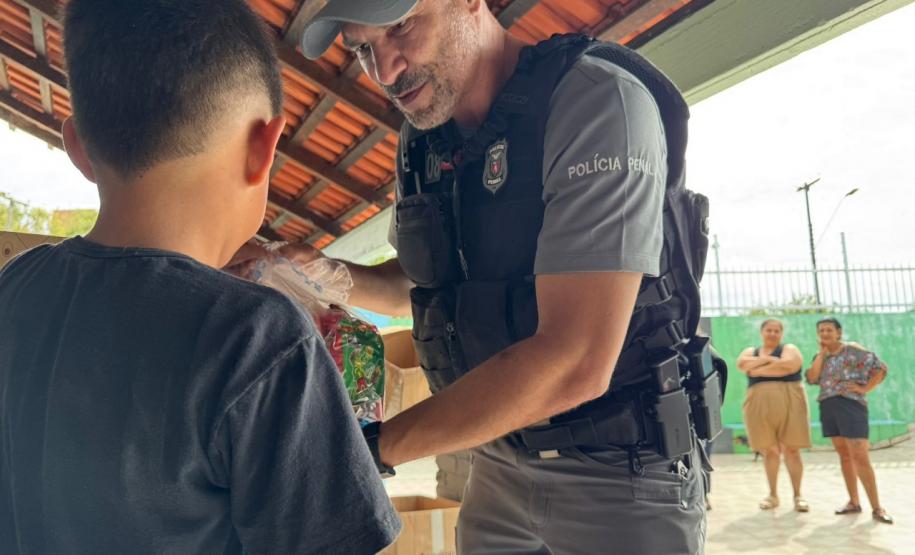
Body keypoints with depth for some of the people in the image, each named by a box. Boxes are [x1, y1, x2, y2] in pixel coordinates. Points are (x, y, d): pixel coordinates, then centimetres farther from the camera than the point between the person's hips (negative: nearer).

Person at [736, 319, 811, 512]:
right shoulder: (750, 352, 19)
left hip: (789, 403, -3)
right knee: (769, 451, 6)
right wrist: (768, 359, -9)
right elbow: (742, 364, -3)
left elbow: (788, 365, -13)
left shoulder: (789, 349, 8)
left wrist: (759, 370, -7)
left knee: (791, 450, -2)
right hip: (759, 405, 3)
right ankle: (773, 494, 14)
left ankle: (797, 495, 5)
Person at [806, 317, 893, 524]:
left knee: (860, 457, -10)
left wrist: (865, 388, -13)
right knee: (844, 455, 10)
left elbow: (880, 368, -7)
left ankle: (876, 507, -4)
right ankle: (854, 502, 18)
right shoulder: (820, 356, 13)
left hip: (850, 404, -6)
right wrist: (822, 353, -2)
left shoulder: (854, 350, -3)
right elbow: (811, 378, -3)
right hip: (828, 407, 6)